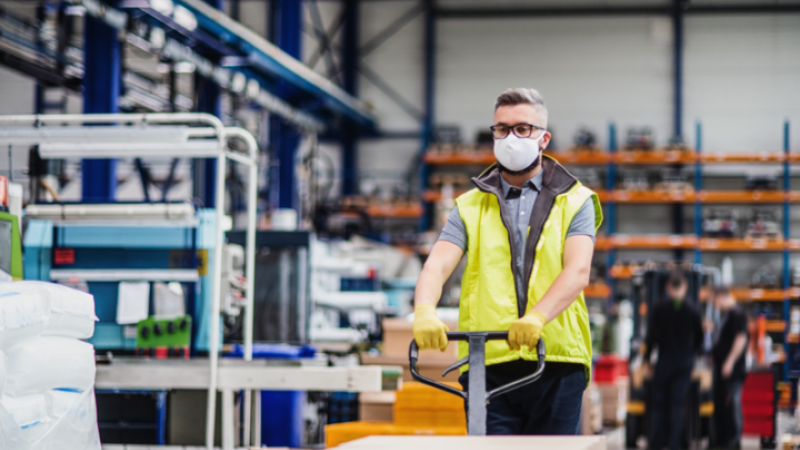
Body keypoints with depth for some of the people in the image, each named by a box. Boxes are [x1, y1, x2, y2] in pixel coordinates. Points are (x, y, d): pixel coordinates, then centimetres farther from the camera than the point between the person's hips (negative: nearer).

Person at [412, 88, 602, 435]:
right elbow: (438, 265, -2)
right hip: (487, 365, 1)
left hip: (556, 362, 0)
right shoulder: (470, 207, 14)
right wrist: (424, 312, -25)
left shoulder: (574, 201, 9)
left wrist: (537, 317, -27)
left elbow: (577, 272, -8)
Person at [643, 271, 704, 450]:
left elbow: (651, 335, -6)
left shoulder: (659, 309, -6)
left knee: (658, 404, 6)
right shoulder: (692, 311, -1)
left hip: (664, 361, -1)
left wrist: (647, 358, 4)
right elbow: (699, 337, 6)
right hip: (685, 363, 1)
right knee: (678, 405, 4)